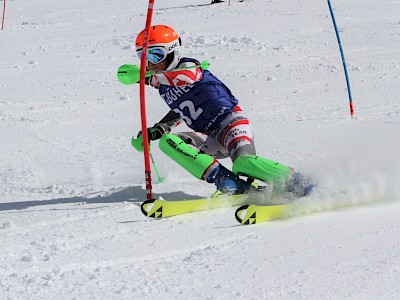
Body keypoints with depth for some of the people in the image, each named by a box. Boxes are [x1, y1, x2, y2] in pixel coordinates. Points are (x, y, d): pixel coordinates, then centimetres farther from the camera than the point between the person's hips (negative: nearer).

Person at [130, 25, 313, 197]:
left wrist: (150, 77, -32)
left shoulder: (186, 66, -7)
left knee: (244, 161, -35)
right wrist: (158, 129, 22)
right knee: (167, 142, -17)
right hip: (210, 137, 8)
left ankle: (302, 187, -30)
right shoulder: (163, 86, 17)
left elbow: (190, 75, -35)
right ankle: (225, 180, -29)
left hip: (229, 120, -8)